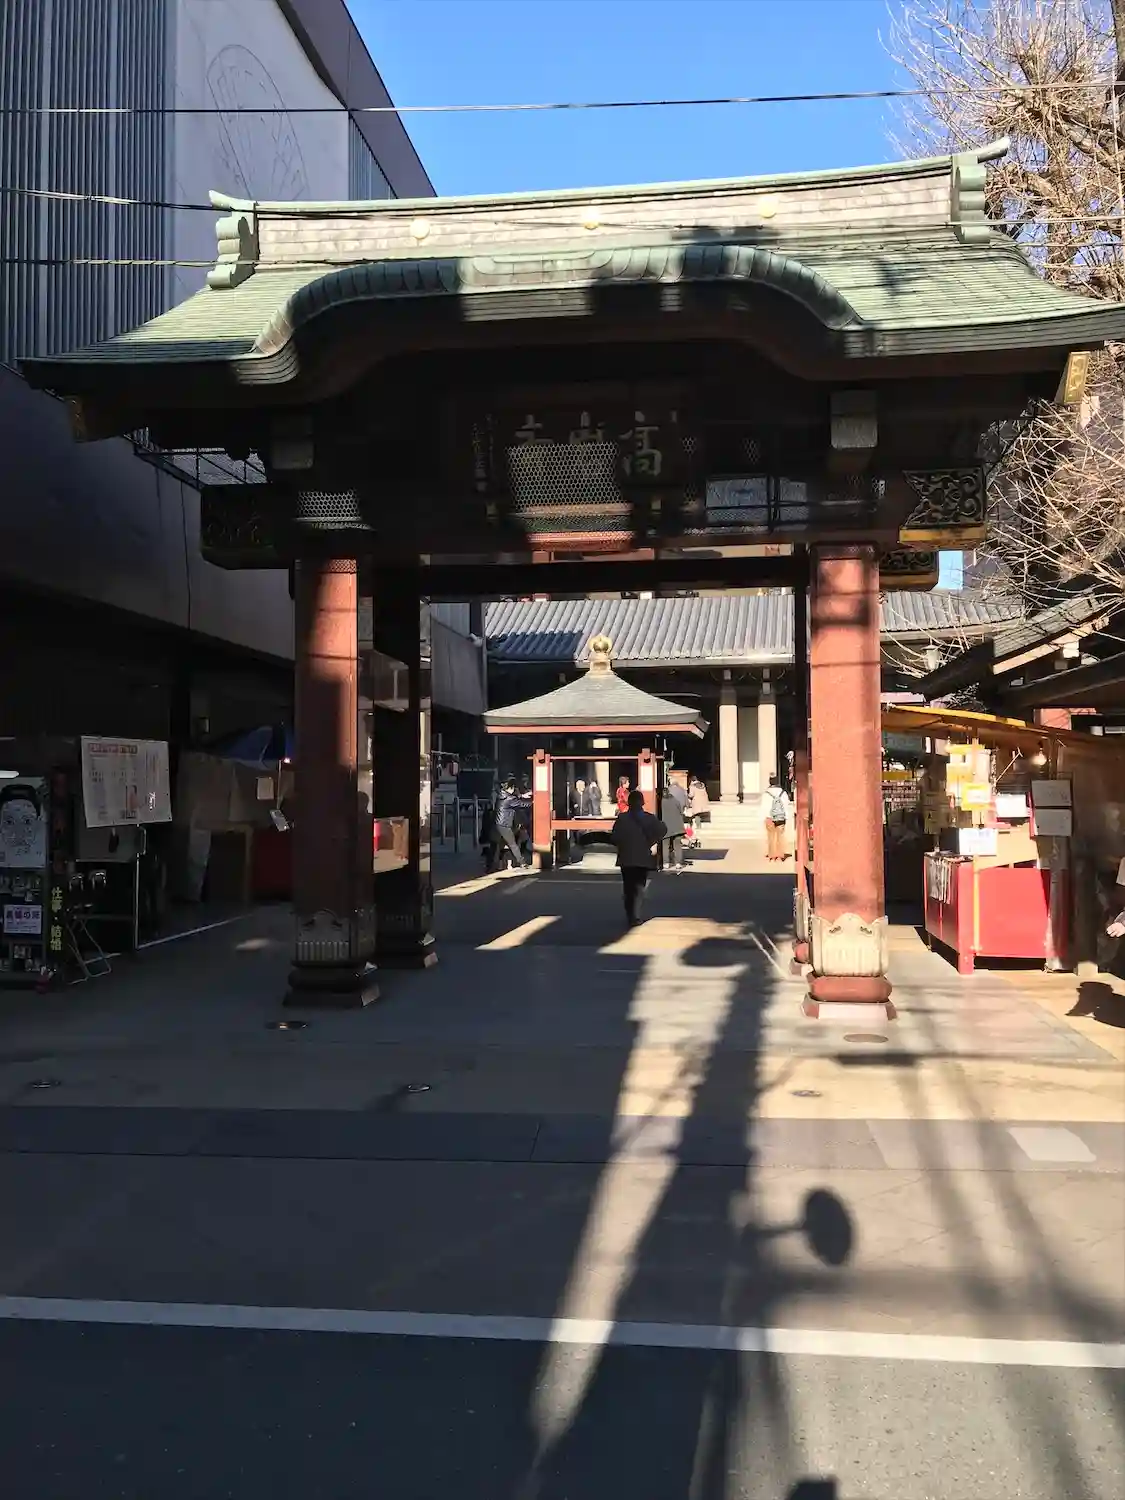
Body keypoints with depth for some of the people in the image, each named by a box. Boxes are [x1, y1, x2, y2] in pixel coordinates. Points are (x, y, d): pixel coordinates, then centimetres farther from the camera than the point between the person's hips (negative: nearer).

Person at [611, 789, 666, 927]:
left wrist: (621, 845, 9)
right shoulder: (649, 818, -2)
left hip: (626, 858, 0)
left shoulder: (621, 818, -4)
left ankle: (631, 917, 16)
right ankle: (635, 917, -9)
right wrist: (653, 843, -5)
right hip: (644, 858, 0)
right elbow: (662, 829, -16)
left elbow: (614, 838, -10)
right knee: (639, 888, 5)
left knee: (628, 889, 14)